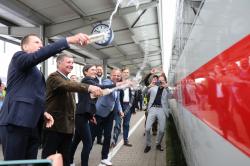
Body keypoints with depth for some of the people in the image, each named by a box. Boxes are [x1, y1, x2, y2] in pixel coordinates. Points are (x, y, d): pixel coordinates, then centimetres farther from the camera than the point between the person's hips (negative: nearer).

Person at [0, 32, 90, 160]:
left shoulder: (36, 71, 25)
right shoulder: (18, 57, 1)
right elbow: (40, 54, -20)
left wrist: (43, 113, 6)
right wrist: (69, 40, -28)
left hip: (32, 124, 8)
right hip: (16, 122, -8)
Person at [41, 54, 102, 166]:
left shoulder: (68, 80, 18)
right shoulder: (53, 77, -11)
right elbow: (67, 85, -32)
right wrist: (89, 87, -46)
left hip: (67, 126, 8)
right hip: (54, 125, -8)